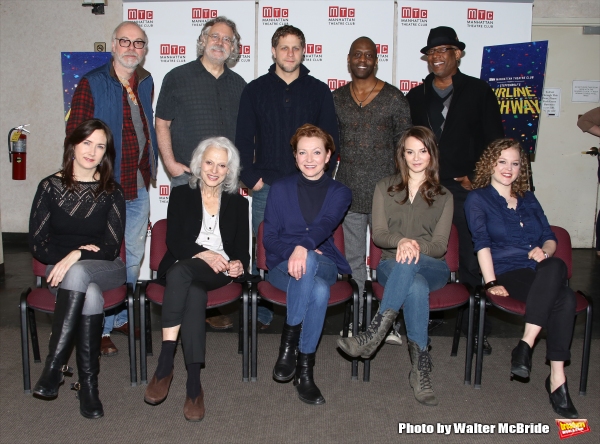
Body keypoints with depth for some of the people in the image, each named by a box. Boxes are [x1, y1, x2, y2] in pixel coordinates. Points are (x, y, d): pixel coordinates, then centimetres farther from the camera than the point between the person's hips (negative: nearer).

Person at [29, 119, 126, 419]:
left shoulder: (111, 191, 3)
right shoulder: (50, 187, 3)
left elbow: (112, 247, -4)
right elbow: (37, 245, 2)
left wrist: (77, 256, -21)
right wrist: (69, 256, -12)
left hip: (105, 270, 0)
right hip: (59, 270, 0)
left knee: (78, 274, -36)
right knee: (91, 297, -35)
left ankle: (54, 367, -32)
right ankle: (87, 384, -27)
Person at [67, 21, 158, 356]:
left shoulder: (146, 83, 10)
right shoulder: (92, 84, -7)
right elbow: (75, 133, -8)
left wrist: (150, 169, 10)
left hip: (139, 186, 6)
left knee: (134, 256, 15)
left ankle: (121, 317, 31)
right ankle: (101, 328, 15)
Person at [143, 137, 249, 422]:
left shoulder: (238, 203, 20)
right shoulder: (181, 195, 16)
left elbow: (242, 248, 12)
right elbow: (174, 241, 3)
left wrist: (238, 264, -12)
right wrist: (204, 254, -14)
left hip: (221, 270, 0)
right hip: (182, 267, 1)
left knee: (181, 271, -35)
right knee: (194, 292, -37)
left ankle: (165, 364, -39)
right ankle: (193, 382, -40)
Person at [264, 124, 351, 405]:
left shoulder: (339, 192, 7)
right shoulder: (280, 189, 9)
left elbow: (326, 224, -15)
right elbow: (269, 238, 5)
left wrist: (304, 247, -36)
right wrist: (293, 252, -16)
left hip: (324, 265, 1)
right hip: (282, 266, 0)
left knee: (308, 262, -38)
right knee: (319, 292, -36)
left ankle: (289, 342, -25)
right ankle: (304, 368, -26)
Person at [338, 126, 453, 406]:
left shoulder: (443, 196, 13)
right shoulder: (385, 188, 14)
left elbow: (440, 245, 2)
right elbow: (378, 234, 4)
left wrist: (417, 246, -23)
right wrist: (401, 240, -20)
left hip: (432, 268, 0)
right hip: (391, 267, 0)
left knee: (408, 264, -39)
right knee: (415, 287, -39)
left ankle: (373, 335, -42)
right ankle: (421, 368, -36)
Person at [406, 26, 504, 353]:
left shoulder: (479, 92, 5)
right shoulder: (415, 97, 13)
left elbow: (493, 141, 2)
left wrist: (478, 177, -6)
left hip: (466, 189, -2)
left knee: (472, 261, -1)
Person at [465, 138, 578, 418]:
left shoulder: (528, 200, 27)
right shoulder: (478, 199, 11)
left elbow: (550, 237, 21)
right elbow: (482, 242, -4)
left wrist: (544, 250, -5)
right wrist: (491, 283, -16)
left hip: (540, 271, 4)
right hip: (508, 273, -4)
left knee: (555, 266, -36)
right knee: (564, 298, -34)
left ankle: (526, 344, -35)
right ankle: (556, 379, -28)